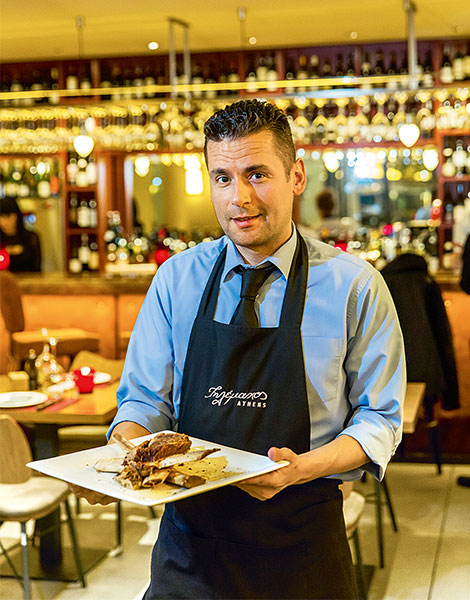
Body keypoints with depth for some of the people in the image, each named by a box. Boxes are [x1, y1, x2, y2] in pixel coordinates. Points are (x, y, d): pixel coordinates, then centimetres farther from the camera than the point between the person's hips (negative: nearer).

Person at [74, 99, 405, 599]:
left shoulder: (355, 286, -7)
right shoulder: (176, 279, 0)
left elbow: (380, 417, -3)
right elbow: (146, 398, 5)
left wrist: (302, 467, -21)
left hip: (298, 540, -1)